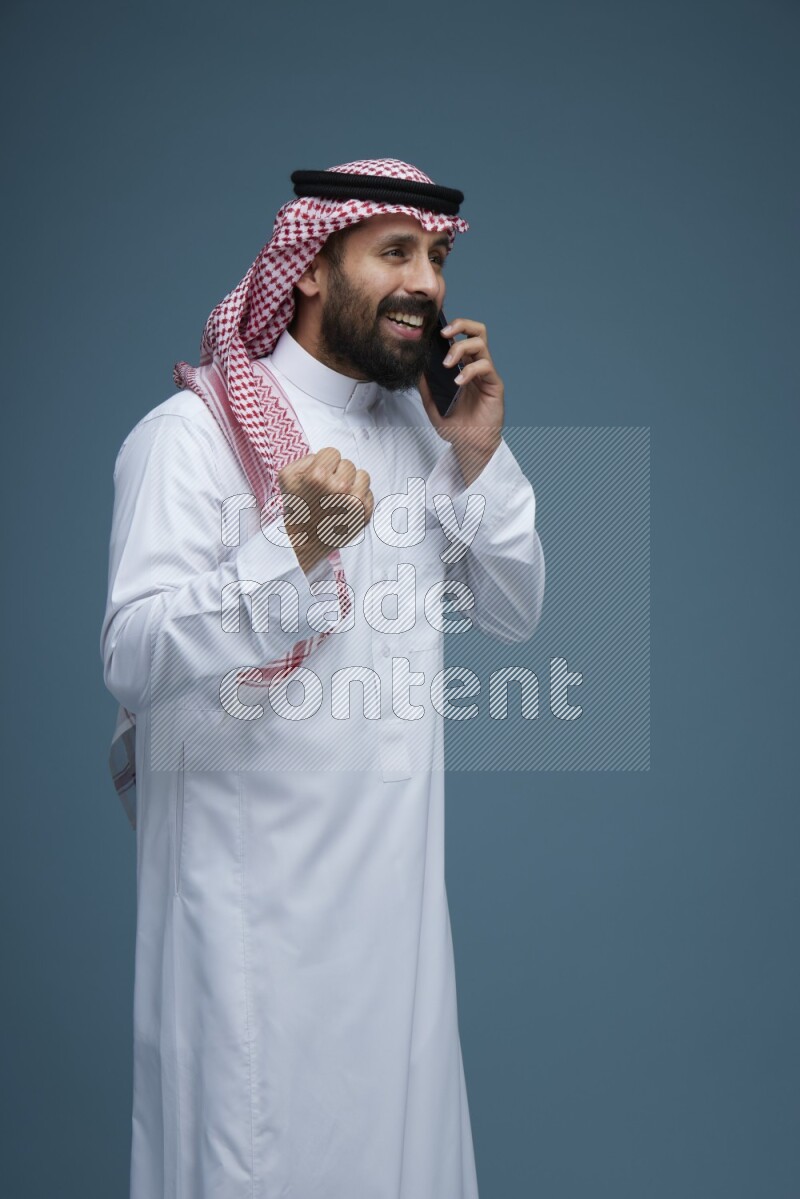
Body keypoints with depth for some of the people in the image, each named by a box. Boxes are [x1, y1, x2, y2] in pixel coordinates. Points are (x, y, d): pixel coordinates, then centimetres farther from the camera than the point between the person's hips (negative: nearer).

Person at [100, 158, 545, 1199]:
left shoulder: (420, 430, 9)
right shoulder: (194, 432, -14)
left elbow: (514, 613, 9)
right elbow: (135, 657, -24)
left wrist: (478, 456, -5)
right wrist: (296, 547, -37)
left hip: (398, 870, 7)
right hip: (254, 888, -7)